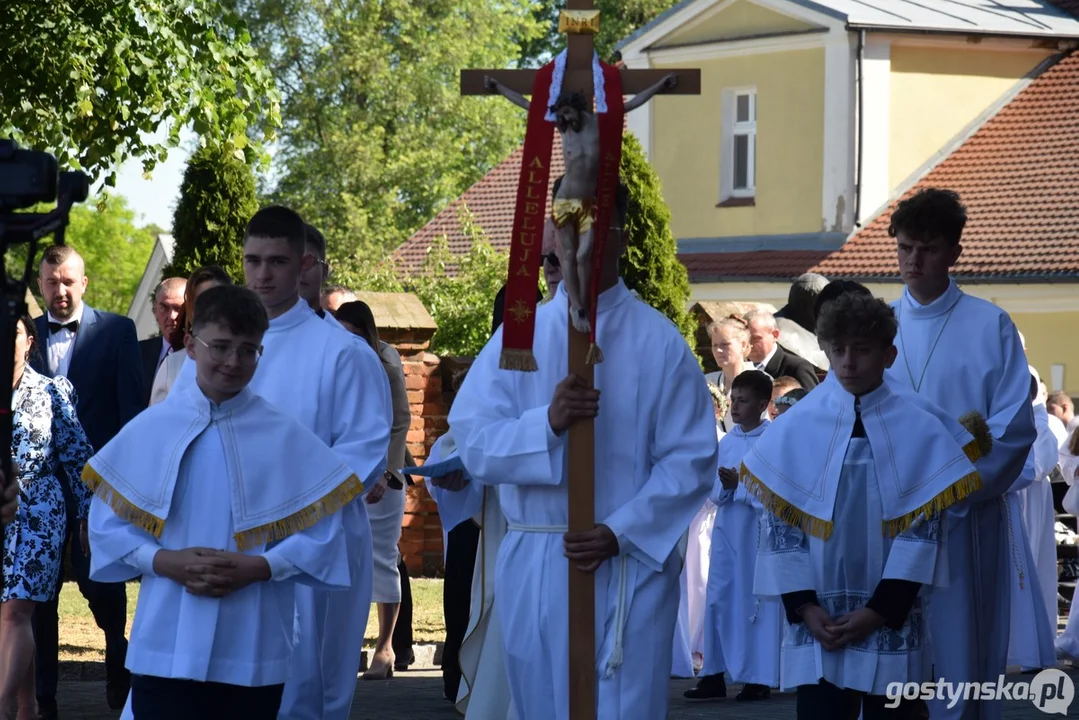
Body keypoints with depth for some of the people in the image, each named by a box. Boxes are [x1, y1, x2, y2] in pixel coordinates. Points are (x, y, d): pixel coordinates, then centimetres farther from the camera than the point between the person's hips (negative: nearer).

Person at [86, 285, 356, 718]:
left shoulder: (287, 439, 0)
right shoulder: (148, 430, 3)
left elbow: (321, 535, 0)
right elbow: (106, 524, 6)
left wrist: (259, 567, -14)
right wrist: (163, 561, -10)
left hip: (253, 651, 0)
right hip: (167, 647, 0)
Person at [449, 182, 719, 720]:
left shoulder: (659, 342, 0)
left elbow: (690, 460, -3)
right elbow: (472, 441, -1)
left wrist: (620, 534, -14)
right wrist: (547, 421, -19)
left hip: (630, 564, -3)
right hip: (532, 570, 3)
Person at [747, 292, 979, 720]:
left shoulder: (920, 432, -1)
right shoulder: (796, 427, 1)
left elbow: (923, 529, -3)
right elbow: (779, 525, 2)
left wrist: (881, 611, -9)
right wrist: (805, 607, -7)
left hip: (891, 627, 0)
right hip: (816, 625, 0)